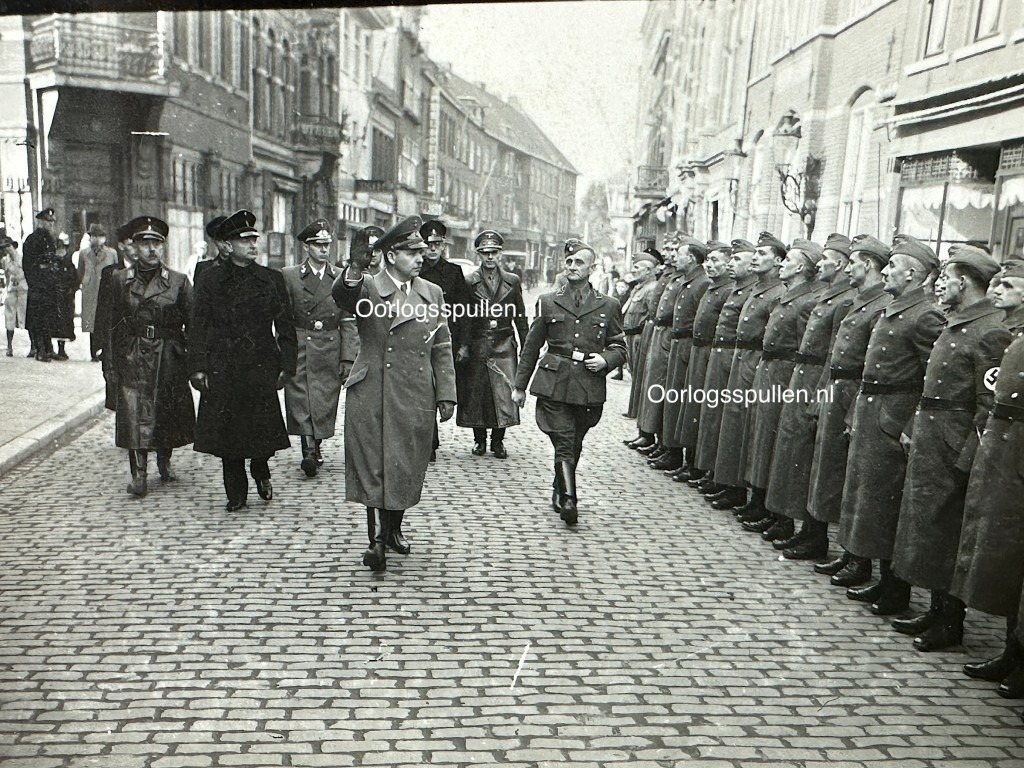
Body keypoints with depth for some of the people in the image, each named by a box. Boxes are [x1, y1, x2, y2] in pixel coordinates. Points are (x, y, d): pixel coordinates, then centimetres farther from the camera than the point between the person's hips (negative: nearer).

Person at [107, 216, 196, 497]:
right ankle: (139, 475, -3)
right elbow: (112, 323, 8)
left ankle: (164, 461, 32)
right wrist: (111, 362, 3)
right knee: (135, 414, -7)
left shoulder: (178, 281, 2)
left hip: (169, 359, 0)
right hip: (132, 359, 0)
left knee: (169, 413, 9)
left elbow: (192, 324, 2)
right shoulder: (119, 280, 6)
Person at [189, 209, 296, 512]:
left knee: (264, 428, -1)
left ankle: (261, 473, 31)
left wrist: (286, 365, 0)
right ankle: (236, 494, 19)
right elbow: (198, 327, 4)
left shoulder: (272, 279, 6)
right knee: (226, 430, 4)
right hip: (222, 369, 0)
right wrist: (197, 367, -3)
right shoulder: (210, 279, 5)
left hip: (261, 366, 0)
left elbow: (285, 326, 7)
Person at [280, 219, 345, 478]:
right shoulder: (289, 276, 4)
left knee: (325, 403, 1)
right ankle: (309, 449, -11)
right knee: (300, 401, -9)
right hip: (299, 350, -1)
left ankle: (315, 447, 16)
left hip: (330, 351, 1)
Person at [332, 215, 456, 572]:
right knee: (372, 467, -1)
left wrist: (446, 394, 7)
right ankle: (377, 539, 8)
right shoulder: (367, 287, -1)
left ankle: (393, 530, 28)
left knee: (406, 468, 10)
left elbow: (442, 349, 12)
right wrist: (354, 272, -46)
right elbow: (341, 296, -25)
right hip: (371, 395, -3)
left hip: (416, 399, 3)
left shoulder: (432, 293, 10)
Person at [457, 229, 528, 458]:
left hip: (504, 346, 1)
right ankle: (479, 439, 17)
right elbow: (464, 318, 0)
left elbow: (520, 318, 11)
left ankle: (498, 440, 8)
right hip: (477, 347, -1)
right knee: (476, 394, 2)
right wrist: (462, 346, -10)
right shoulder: (469, 282, 3)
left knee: (505, 393, -5)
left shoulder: (512, 282, 9)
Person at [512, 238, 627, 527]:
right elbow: (531, 347, 13)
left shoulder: (608, 306, 10)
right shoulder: (548, 302, 10)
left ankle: (560, 493, 31)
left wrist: (605, 360, -8)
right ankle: (568, 500, -13)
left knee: (574, 445, 11)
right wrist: (520, 385, 12)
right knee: (564, 444, -11)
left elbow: (619, 349, 14)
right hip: (553, 384, -1)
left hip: (589, 388, 1)